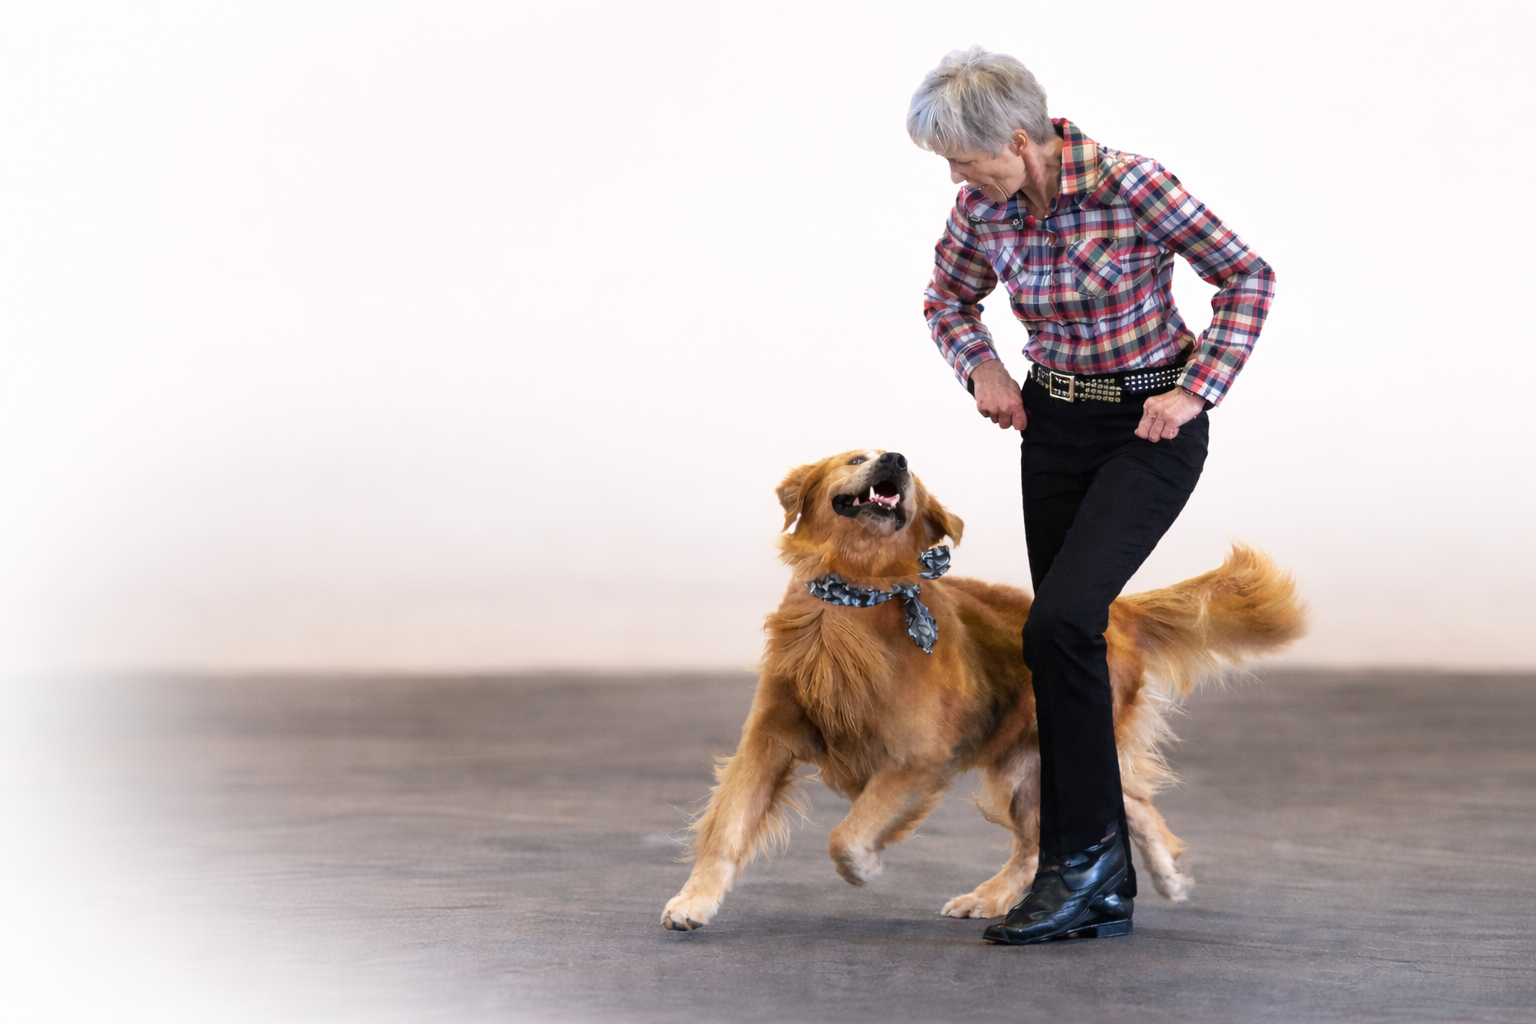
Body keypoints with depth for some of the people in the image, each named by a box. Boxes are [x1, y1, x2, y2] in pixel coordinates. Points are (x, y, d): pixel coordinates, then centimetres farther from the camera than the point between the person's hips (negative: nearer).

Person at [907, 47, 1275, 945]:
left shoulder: (1129, 183, -20)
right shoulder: (984, 208, -3)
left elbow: (1248, 274, -11)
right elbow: (948, 300, 17)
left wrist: (1195, 392, -15)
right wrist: (982, 369, -1)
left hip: (1149, 428, -6)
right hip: (1055, 424, 6)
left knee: (1060, 623, -21)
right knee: (1068, 637, 5)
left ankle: (1084, 851, -8)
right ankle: (1102, 890, 13)